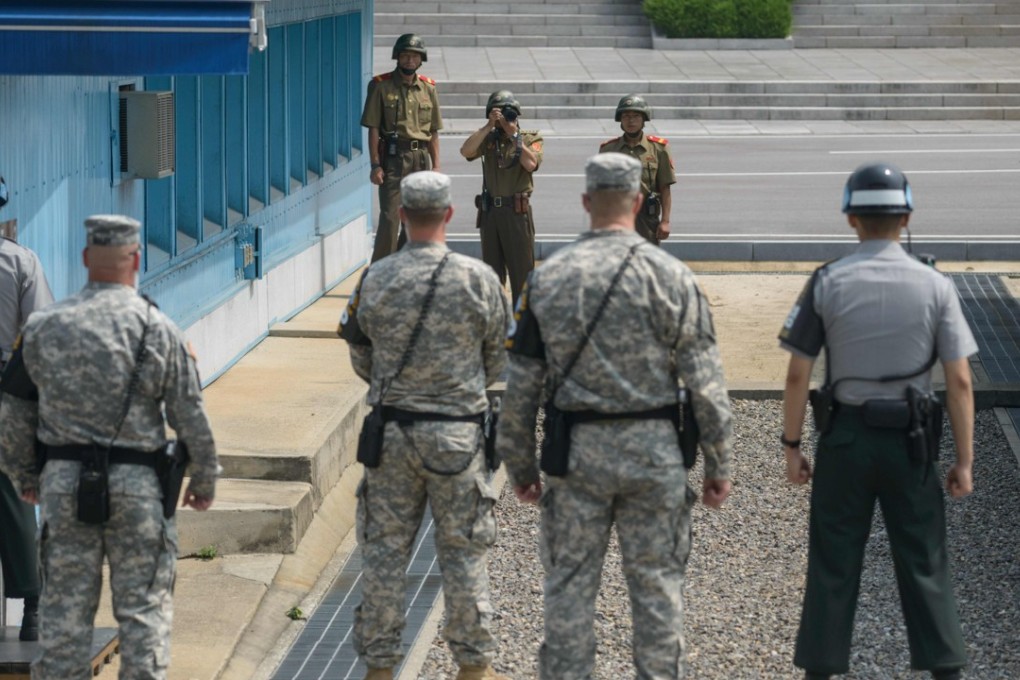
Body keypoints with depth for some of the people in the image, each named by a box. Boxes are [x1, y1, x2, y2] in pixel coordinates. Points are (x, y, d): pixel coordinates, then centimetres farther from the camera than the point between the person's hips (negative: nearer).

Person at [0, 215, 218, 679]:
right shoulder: (158, 329, -5)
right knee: (143, 606, 4)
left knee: (64, 606, 7)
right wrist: (205, 480, 11)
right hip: (137, 484, -2)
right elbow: (190, 417, -2)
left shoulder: (42, 327, 2)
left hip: (63, 483, 2)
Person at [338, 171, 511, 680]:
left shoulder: (375, 280, -4)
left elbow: (362, 361, 7)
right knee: (462, 549, 7)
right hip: (457, 431, -1)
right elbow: (499, 360, 2)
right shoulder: (478, 279, -8)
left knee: (385, 547, 8)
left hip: (390, 428, 1)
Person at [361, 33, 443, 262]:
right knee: (390, 217, -9)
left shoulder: (428, 88, 10)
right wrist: (375, 165, -10)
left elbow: (433, 132, 12)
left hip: (421, 158, 5)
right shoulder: (381, 86, -2)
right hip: (393, 157, -4)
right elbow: (373, 128, -4)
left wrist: (436, 166, 7)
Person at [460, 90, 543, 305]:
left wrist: (513, 135, -13)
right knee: (492, 269, 13)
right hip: (490, 211, 4)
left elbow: (531, 164, -18)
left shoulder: (530, 139, 1)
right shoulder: (488, 139, 8)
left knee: (522, 270, -3)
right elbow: (466, 151, -10)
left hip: (517, 212, -4)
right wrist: (489, 126, -12)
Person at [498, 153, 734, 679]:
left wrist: (519, 464, 12)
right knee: (657, 585, 6)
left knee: (569, 585, 7)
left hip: (575, 452, 1)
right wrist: (718, 464, 2)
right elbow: (705, 383, -6)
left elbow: (519, 385, 2)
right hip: (653, 450, -1)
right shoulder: (670, 277, -6)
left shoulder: (547, 279, -1)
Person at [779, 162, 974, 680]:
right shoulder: (934, 286, -5)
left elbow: (797, 375, -5)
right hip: (910, 442, 0)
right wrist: (964, 461, -1)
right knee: (924, 562, 9)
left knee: (832, 564, 8)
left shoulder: (826, 284, -6)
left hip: (844, 440, 0)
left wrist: (791, 447, 5)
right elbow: (959, 381, -7)